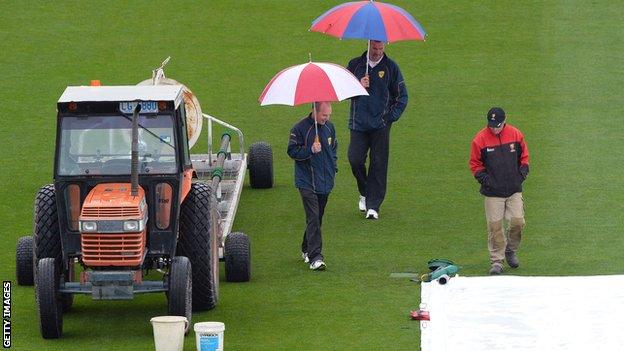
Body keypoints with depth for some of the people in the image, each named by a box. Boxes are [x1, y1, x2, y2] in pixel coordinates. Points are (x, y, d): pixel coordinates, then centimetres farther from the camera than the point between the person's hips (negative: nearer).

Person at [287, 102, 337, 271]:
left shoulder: (329, 127, 8)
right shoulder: (300, 128, -11)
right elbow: (292, 151, -9)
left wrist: (333, 167, 14)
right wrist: (310, 150, -22)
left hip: (325, 181, 6)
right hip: (307, 182, -6)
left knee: (318, 217, 14)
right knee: (313, 218, -15)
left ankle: (306, 250, 32)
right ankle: (315, 257, -19)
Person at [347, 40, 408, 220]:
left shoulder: (390, 67, 4)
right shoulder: (355, 65, 7)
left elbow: (402, 97, 8)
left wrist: (391, 117, -2)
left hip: (381, 126, -1)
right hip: (358, 124, 1)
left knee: (378, 165, -4)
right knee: (355, 160, -6)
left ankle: (373, 206, -1)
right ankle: (364, 193, 21)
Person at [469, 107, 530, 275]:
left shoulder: (515, 134, 0)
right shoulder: (480, 139, -6)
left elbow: (524, 155, 14)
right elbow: (475, 163, 3)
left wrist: (523, 171, 1)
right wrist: (483, 177, -9)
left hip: (514, 190, 2)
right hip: (493, 192, -2)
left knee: (517, 222, -4)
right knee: (495, 226, -3)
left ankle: (511, 251, 22)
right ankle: (497, 261, 7)